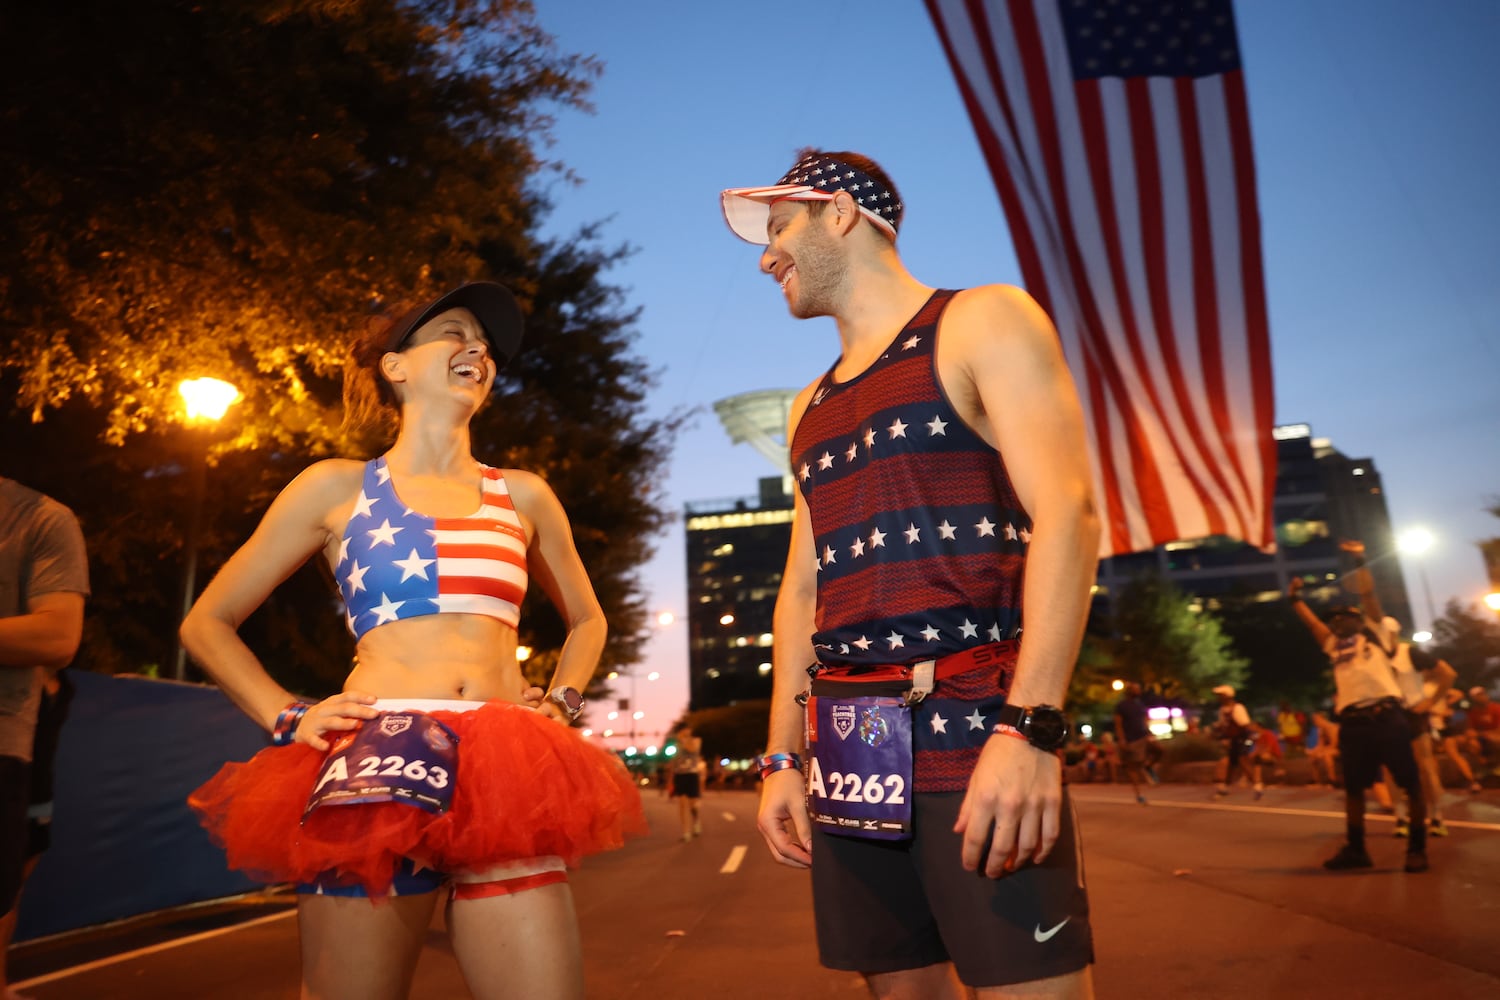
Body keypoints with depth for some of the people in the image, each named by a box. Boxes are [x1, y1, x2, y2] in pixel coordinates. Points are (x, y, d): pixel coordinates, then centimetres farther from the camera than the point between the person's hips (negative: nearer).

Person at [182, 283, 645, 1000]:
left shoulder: (523, 497, 14)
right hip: (372, 774, -1)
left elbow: (586, 621, 28)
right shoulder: (337, 488, 9)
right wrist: (288, 720, 2)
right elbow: (207, 624, 15)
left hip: (507, 778, 2)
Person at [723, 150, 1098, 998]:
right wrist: (784, 755, 12)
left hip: (972, 724, -6)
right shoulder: (812, 408, 21)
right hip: (849, 750, 6)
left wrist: (1029, 728, -20)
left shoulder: (982, 323, 2)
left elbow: (1068, 515, -10)